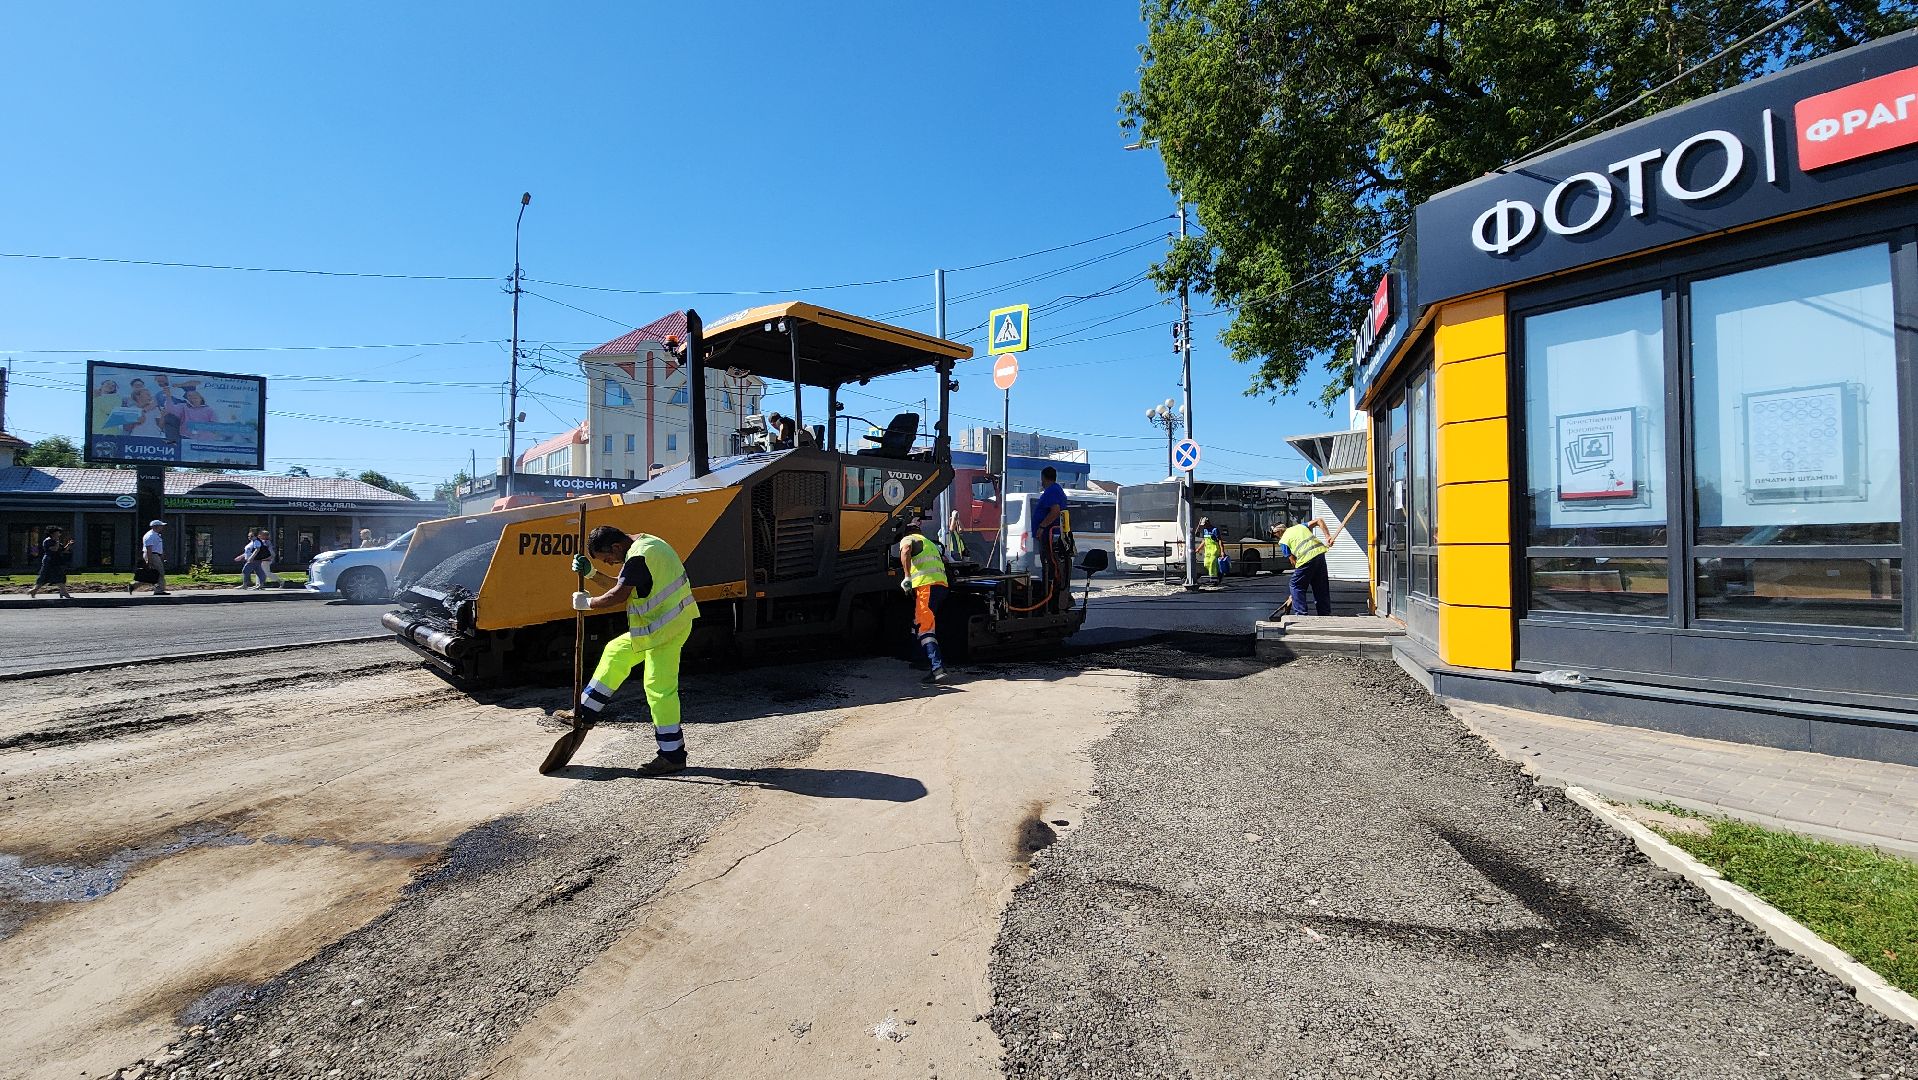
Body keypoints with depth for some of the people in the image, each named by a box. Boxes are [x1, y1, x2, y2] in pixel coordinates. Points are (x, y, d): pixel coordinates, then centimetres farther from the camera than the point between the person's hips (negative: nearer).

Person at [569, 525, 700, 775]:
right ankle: (585, 713, 34)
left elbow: (619, 596, -21)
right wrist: (591, 573, 14)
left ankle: (672, 755, 0)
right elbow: (622, 584, 21)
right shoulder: (644, 543, 14)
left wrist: (587, 603, -5)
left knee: (659, 687, -7)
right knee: (616, 652, 21)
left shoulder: (637, 557, -19)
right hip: (655, 626, 11)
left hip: (665, 628, -11)